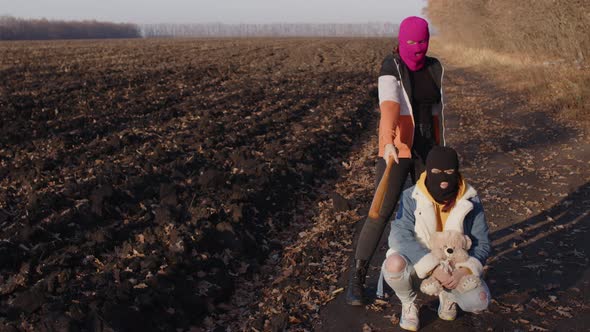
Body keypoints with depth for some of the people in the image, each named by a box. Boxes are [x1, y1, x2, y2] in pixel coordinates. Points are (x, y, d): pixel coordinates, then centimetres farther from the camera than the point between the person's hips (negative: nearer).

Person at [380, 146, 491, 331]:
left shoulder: (470, 201, -10)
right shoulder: (412, 198, -16)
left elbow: (482, 243, -7)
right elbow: (401, 236, -26)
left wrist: (463, 270, -26)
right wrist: (433, 267, -36)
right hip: (418, 262, -1)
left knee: (479, 302, -22)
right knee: (395, 265, -35)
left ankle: (447, 292, 16)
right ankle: (408, 303, 1)